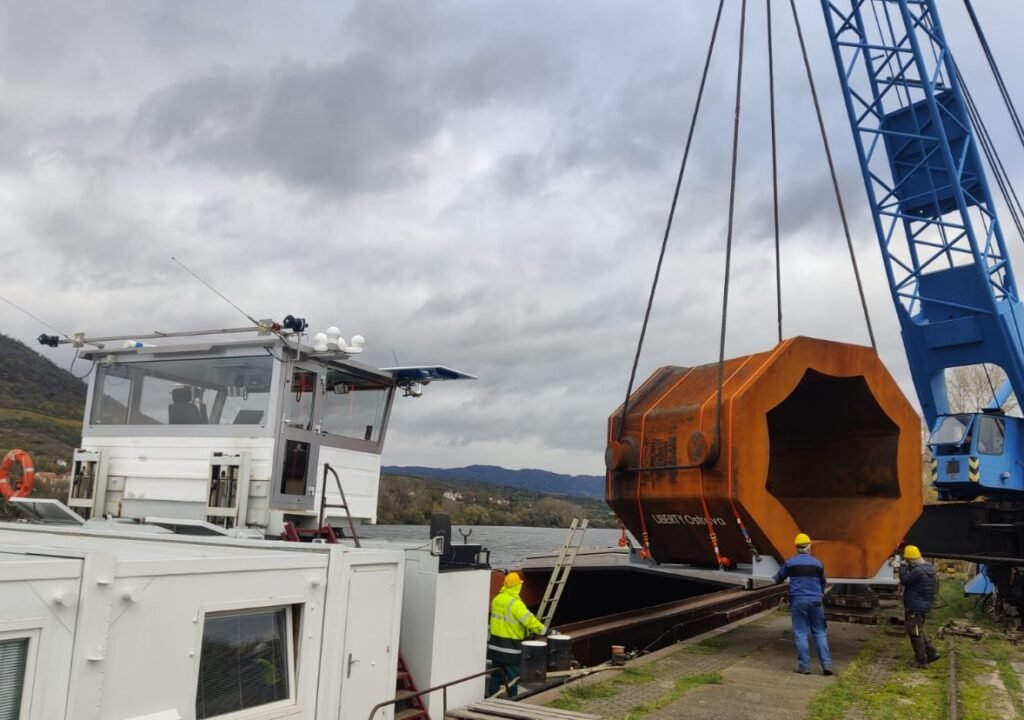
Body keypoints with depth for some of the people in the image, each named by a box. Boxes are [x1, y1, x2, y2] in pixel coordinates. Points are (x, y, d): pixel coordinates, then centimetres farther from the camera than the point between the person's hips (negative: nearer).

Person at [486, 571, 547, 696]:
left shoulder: (496, 599, 5)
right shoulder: (515, 603, -19)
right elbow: (529, 620, -21)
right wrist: (546, 631, -13)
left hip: (495, 644, 8)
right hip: (510, 646, -8)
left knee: (496, 675, 16)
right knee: (513, 677, 1)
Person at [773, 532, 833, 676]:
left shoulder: (790, 563, 0)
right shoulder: (817, 563, 2)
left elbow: (778, 578, 13)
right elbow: (823, 583, 17)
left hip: (798, 601, -1)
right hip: (815, 601, 1)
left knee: (800, 633, 3)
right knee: (820, 632, 10)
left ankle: (804, 666, 3)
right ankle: (826, 664, 4)